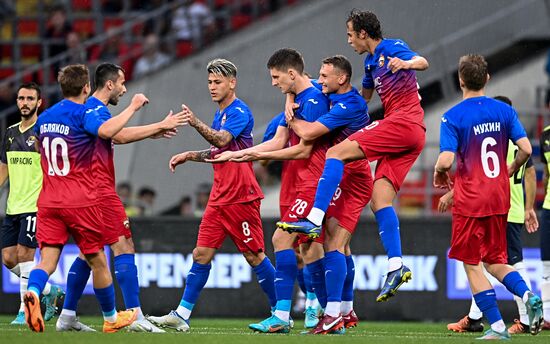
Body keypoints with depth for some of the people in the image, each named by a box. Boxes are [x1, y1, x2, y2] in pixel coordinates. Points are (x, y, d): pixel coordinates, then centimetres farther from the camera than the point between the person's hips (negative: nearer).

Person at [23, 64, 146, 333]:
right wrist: (133, 107, -22)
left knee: (47, 260, -3)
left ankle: (33, 293, -35)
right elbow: (106, 130, -31)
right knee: (98, 261, 11)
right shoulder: (83, 114, -10)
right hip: (81, 201, -5)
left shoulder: (44, 117, 11)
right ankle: (111, 318, 25)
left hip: (48, 201, 5)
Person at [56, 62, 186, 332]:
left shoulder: (92, 109, 18)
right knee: (124, 247, -10)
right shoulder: (96, 110, -13)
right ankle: (135, 316, -15)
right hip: (100, 189, -10)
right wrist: (160, 126, -19)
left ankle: (67, 316, 12)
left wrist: (154, 131, 20)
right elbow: (121, 136, -26)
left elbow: (115, 137, 27)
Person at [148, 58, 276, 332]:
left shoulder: (239, 112, -10)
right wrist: (189, 155, 17)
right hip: (219, 196, 8)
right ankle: (181, 315, 1)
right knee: (202, 254, 3)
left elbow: (222, 140, -27)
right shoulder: (221, 114, 17)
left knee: (254, 256, -3)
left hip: (240, 195, -8)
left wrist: (196, 123, -40)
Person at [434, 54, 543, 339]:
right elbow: (525, 149, -3)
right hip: (500, 198, 5)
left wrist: (439, 174, 3)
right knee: (494, 261, 16)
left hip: (470, 199, -5)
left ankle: (497, 326, -1)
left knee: (472, 265, 5)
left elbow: (446, 160, -19)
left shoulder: (452, 117, -10)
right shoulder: (504, 111, 3)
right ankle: (528, 295, -11)